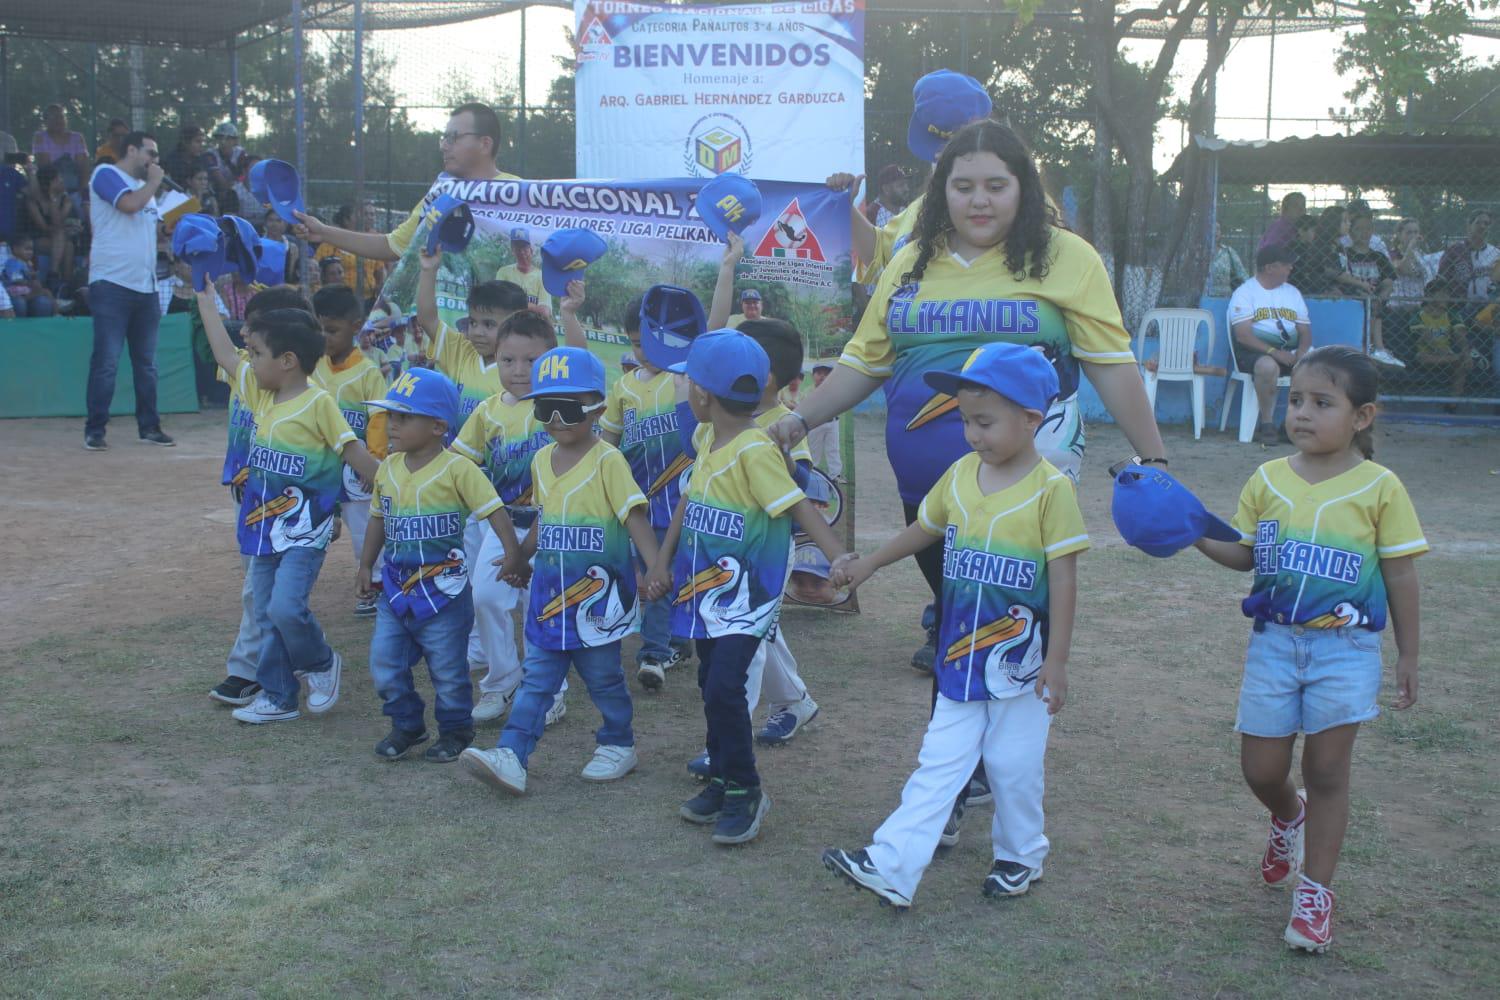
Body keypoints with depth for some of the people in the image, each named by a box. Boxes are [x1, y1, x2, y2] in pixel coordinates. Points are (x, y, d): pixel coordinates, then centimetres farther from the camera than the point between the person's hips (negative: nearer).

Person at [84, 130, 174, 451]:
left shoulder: (146, 187, 23)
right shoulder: (106, 174, -2)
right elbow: (130, 204, -18)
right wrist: (154, 182, -3)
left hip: (145, 287, 8)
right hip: (112, 284, -7)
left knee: (147, 363, 9)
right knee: (106, 362, -9)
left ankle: (149, 426, 16)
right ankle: (95, 430, -3)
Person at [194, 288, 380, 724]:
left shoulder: (318, 403, -15)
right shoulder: (260, 393, 6)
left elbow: (354, 452, -12)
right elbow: (225, 355, 16)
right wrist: (206, 302, 21)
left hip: (305, 528, -8)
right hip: (266, 524, 8)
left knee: (286, 607, -17)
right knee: (267, 614, 10)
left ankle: (322, 663, 10)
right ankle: (278, 697, 20)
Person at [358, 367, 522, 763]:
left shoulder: (457, 469, -14)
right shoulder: (387, 469, 5)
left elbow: (494, 510, -16)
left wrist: (513, 554, -27)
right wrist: (365, 568, 16)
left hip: (443, 588, -6)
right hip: (395, 586, 6)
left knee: (447, 668, 6)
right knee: (384, 663, 7)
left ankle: (456, 730, 25)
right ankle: (407, 725, 25)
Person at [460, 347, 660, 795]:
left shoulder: (607, 461, -13)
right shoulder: (540, 461, 8)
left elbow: (635, 517, -19)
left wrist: (656, 567, -30)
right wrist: (521, 557, 28)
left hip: (598, 594, -6)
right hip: (549, 591, 6)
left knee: (603, 676, 9)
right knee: (535, 678, 3)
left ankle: (618, 745, 27)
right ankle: (511, 755, -2)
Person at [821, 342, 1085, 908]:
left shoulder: (1050, 488, -15)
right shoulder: (960, 475, 2)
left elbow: (1063, 579, -13)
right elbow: (924, 530, 20)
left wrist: (1057, 660, -14)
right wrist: (867, 566, 22)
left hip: (1020, 659, -4)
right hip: (960, 655, 5)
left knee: (1013, 764, 9)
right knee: (939, 762, 4)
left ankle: (1021, 857, 31)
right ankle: (891, 867, -1)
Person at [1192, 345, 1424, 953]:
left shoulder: (1379, 487, -5)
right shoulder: (1267, 480, 3)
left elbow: (1400, 575, 0)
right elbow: (1244, 555, 10)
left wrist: (1408, 656, 2)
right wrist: (1197, 535, -9)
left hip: (1344, 647, -3)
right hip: (1273, 642, 3)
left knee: (1326, 771, 0)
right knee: (1260, 770, 7)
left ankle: (1315, 891, 14)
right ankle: (1288, 817, 43)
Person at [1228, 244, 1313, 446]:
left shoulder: (1292, 292, 18)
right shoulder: (1245, 293, -1)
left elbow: (1305, 332, 13)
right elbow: (1243, 335, -13)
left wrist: (1301, 353, -10)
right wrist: (1273, 352, -24)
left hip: (1290, 352, 5)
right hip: (1255, 352, -5)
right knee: (1268, 366, -39)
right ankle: (1267, 425, -24)